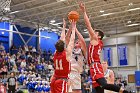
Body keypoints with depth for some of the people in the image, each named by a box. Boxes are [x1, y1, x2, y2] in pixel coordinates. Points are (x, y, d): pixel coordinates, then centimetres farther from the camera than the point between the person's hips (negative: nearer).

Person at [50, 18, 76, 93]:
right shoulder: (67, 53, -10)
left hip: (55, 80, 7)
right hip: (62, 80, -7)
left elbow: (62, 39, 16)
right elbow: (72, 40, -2)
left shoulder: (56, 53, 5)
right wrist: (73, 27, 8)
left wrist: (64, 27, 24)